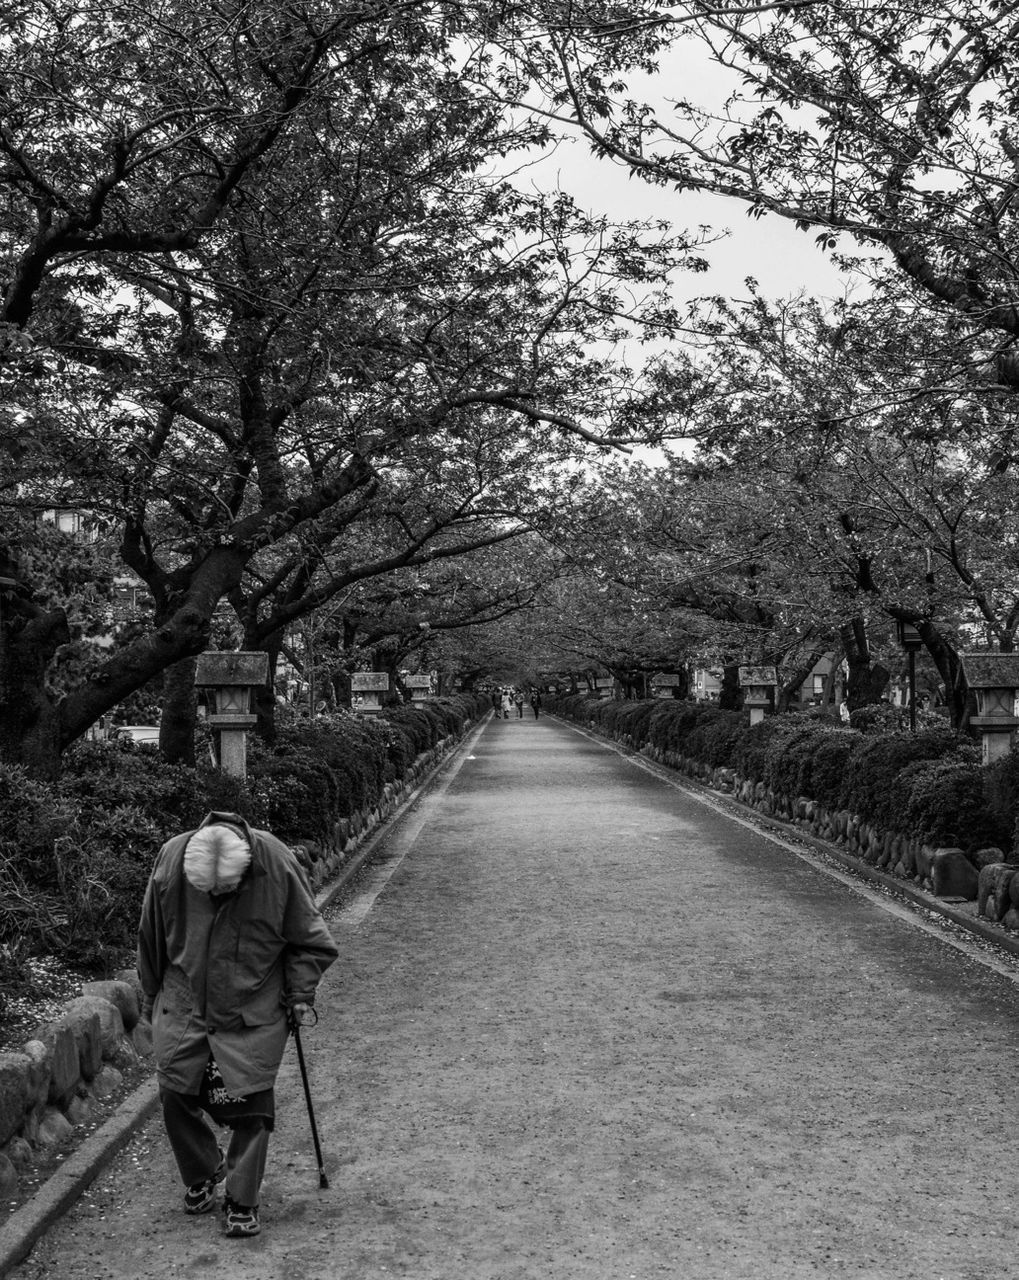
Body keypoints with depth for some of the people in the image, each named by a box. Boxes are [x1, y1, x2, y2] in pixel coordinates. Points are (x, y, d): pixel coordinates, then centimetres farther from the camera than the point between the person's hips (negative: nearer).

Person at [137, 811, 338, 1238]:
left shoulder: (278, 865, -22)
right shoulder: (170, 860, -18)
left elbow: (310, 942, -5)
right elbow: (150, 937, 1)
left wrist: (300, 994, -10)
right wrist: (151, 994, 11)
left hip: (253, 1014, -2)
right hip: (183, 1008, 2)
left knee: (250, 1106, -2)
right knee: (175, 1096, 7)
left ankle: (242, 1203, 16)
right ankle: (202, 1174, 34)